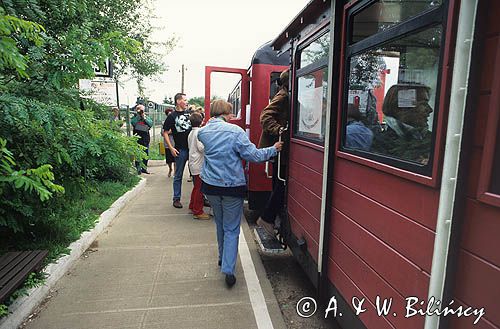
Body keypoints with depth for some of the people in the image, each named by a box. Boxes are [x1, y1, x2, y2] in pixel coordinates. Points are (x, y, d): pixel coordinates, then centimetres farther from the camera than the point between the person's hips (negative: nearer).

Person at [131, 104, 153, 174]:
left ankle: (144, 168, 20)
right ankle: (138, 169, 0)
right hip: (137, 138, -3)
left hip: (146, 138, 3)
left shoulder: (147, 117, 13)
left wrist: (144, 118, -8)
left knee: (146, 154, 9)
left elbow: (151, 124, -3)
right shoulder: (135, 117, 5)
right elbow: (133, 123, -16)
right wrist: (138, 116, -13)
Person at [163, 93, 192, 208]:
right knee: (178, 176, 6)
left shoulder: (189, 114, 11)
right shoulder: (172, 116, -2)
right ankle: (176, 199, 16)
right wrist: (171, 148, -10)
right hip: (181, 150, -4)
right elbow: (165, 133, -2)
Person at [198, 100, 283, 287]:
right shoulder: (235, 131, -15)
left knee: (220, 223, 24)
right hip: (232, 187, -5)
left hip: (210, 185, 5)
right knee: (231, 229, 6)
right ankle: (228, 269, 0)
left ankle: (223, 258, 39)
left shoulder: (203, 132, -1)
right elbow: (254, 156, -13)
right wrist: (273, 150, 1)